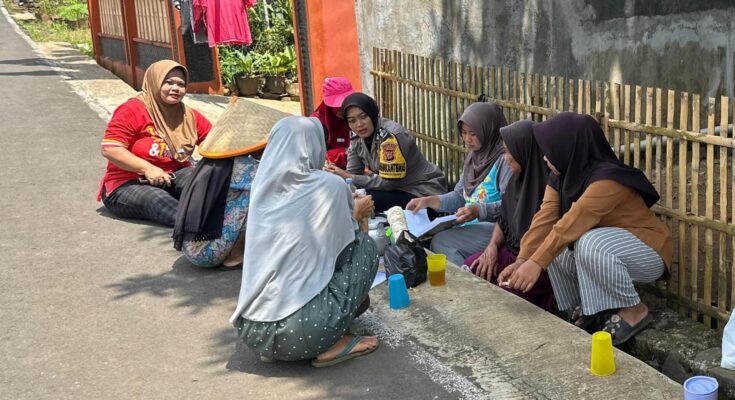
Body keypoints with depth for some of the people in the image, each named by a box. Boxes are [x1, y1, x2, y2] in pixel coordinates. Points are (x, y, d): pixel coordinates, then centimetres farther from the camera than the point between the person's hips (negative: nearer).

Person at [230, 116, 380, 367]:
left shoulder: (263, 184, 9)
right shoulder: (330, 185, -4)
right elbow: (342, 240, 12)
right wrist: (354, 214, 34)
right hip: (299, 332, -6)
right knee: (365, 246, 14)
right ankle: (330, 345, 11)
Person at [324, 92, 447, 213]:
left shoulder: (390, 135, -23)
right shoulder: (357, 138, 1)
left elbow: (388, 182, -23)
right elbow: (352, 174, -3)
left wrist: (347, 177, -23)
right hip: (397, 188, 8)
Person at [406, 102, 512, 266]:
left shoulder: (504, 159, -13)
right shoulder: (473, 157, 15)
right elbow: (459, 196, 17)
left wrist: (479, 210, -32)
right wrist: (429, 201, 4)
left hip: (495, 227, -9)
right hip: (470, 224, 9)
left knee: (441, 241, -22)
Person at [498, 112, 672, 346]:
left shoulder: (607, 179, -30)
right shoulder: (560, 177, -4)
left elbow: (573, 222, -39)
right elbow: (545, 219, -14)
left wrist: (536, 263, -43)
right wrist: (522, 260, -27)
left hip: (648, 251, -8)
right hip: (609, 242, 8)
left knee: (590, 245, -35)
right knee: (552, 244, -3)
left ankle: (633, 311, -14)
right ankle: (584, 307, 9)